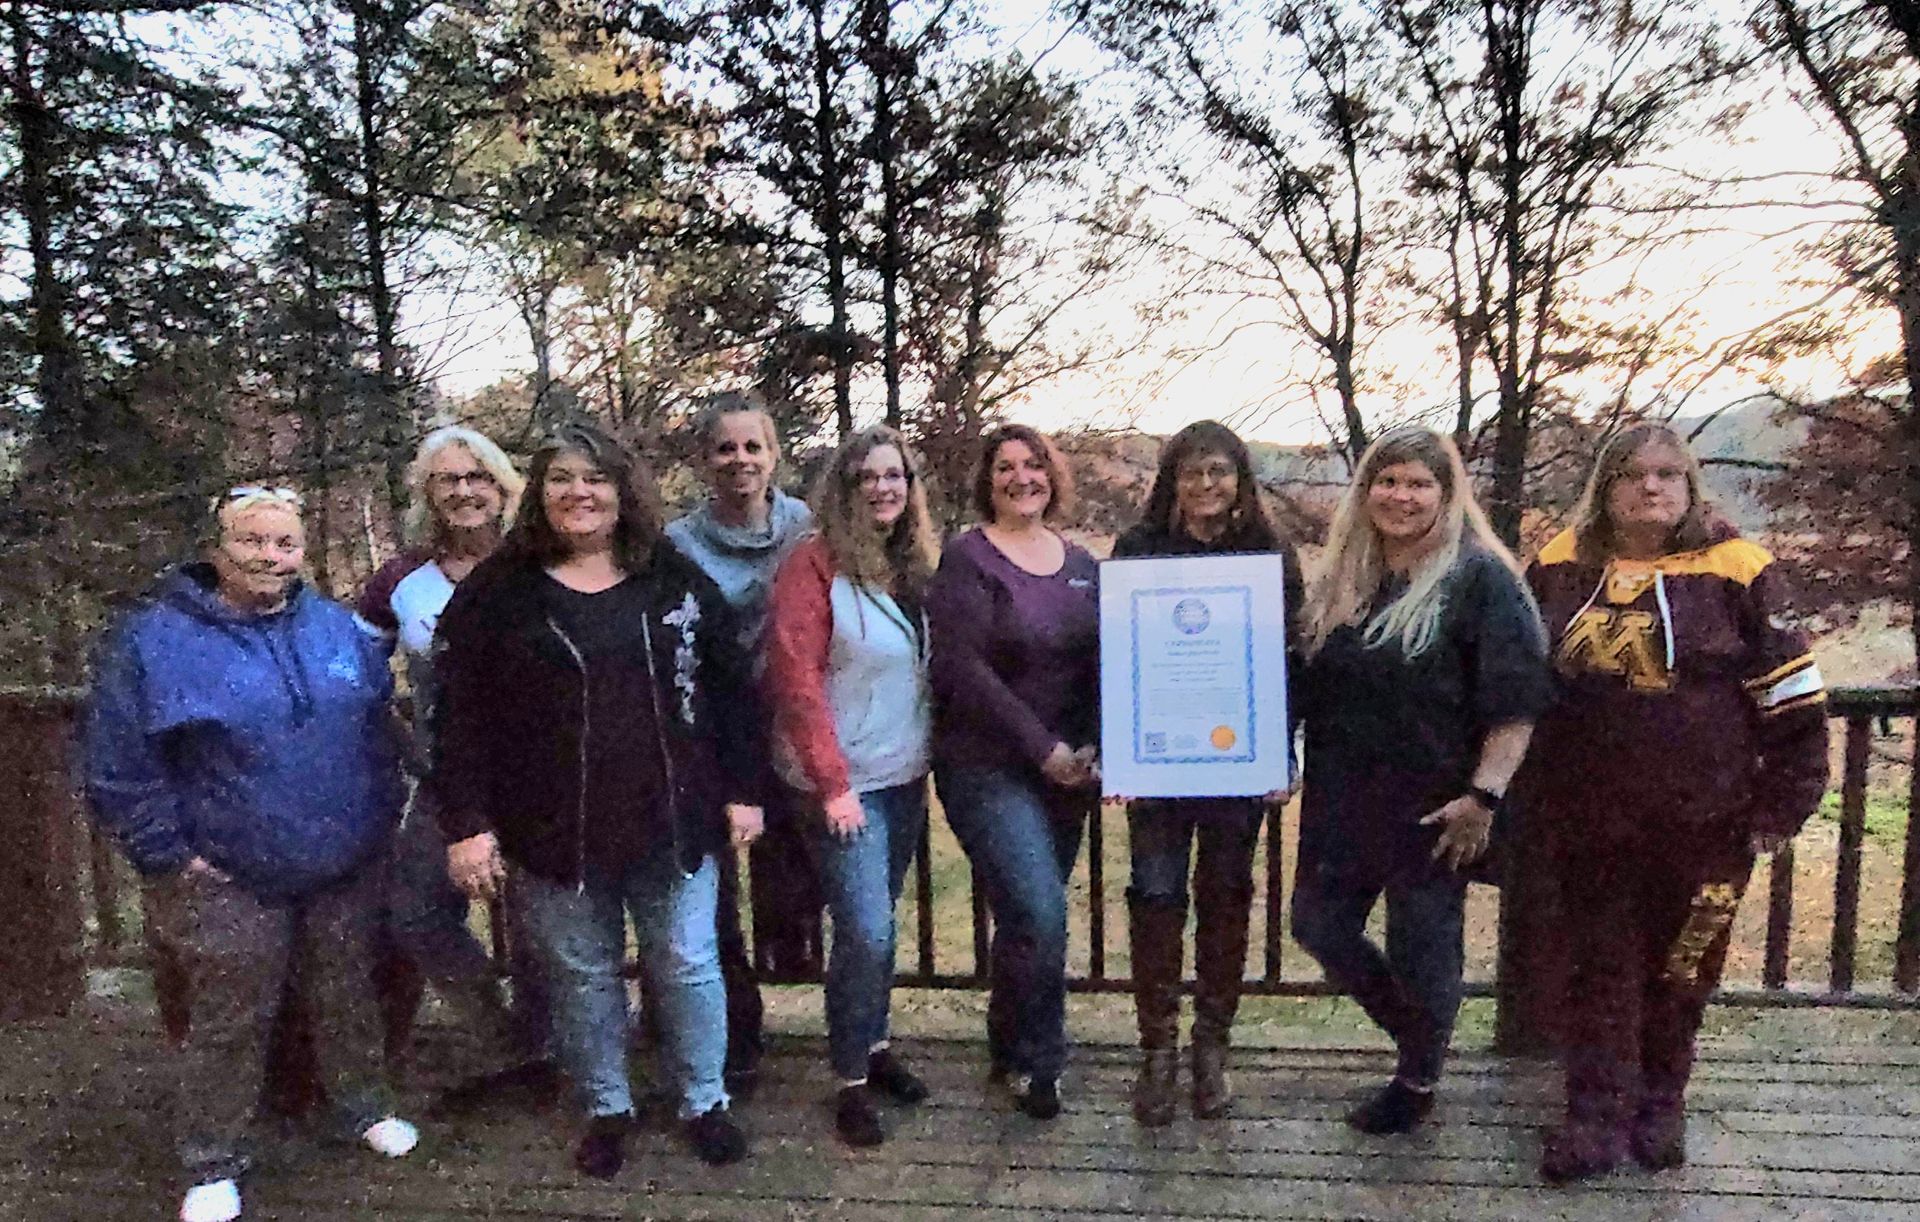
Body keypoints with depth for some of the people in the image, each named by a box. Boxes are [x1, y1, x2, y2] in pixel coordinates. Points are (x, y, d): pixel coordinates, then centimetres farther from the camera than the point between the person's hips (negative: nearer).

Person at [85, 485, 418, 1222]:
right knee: (229, 1023, 7)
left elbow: (378, 732, 12)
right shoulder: (152, 640, -9)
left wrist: (381, 819, 8)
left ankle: (364, 1107, 39)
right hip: (232, 883, -3)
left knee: (346, 998, 18)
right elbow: (117, 769, -7)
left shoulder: (337, 628, 4)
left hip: (348, 869, 4)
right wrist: (171, 856, -10)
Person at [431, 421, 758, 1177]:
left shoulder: (675, 578, 2)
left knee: (688, 964, 10)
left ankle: (704, 1102, 30)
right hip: (556, 828, 0)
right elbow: (459, 715, -4)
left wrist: (739, 791, 2)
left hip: (672, 817, 1)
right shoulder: (495, 589, -2)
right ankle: (606, 1110, 34)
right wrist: (466, 822, -9)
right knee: (583, 974, 13)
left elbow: (725, 690, 5)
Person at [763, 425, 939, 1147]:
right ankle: (852, 1082, 11)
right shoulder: (816, 565, -12)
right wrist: (833, 784, -16)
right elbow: (795, 680, -16)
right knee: (867, 932, -7)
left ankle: (874, 1045, 33)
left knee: (876, 924, 15)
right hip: (848, 782, -6)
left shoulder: (915, 563, 8)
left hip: (905, 775, 6)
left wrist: (928, 762, 9)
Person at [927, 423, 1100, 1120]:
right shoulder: (966, 560, -7)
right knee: (1040, 914, -13)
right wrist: (1042, 747, -17)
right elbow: (964, 669, -15)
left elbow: (1103, 666, 9)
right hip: (989, 768, -5)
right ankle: (1035, 1063, 10)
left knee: (1030, 913, 12)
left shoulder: (1081, 565, 11)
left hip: (1065, 770, 5)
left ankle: (1009, 1049, 33)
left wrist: (1096, 749, -7)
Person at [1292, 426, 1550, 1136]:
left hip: (1433, 808, -6)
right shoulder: (1341, 578, 9)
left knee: (1422, 947, 6)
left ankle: (1417, 1083, 32)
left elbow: (1516, 700, -14)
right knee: (1318, 925, 12)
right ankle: (1413, 1034, 37)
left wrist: (1483, 796, -20)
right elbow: (1309, 685, 18)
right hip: (1342, 802, 6)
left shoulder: (1478, 578, -10)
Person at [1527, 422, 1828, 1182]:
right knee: (1600, 968, 8)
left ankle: (1661, 1106, 31)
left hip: (1702, 820, -2)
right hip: (1588, 818, 2)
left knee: (1680, 966, 13)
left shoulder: (1734, 570, -7)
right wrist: (1528, 795, 12)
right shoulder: (1560, 569, 1)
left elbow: (1791, 696, -4)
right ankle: (1596, 1118, 16)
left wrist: (1782, 805, -5)